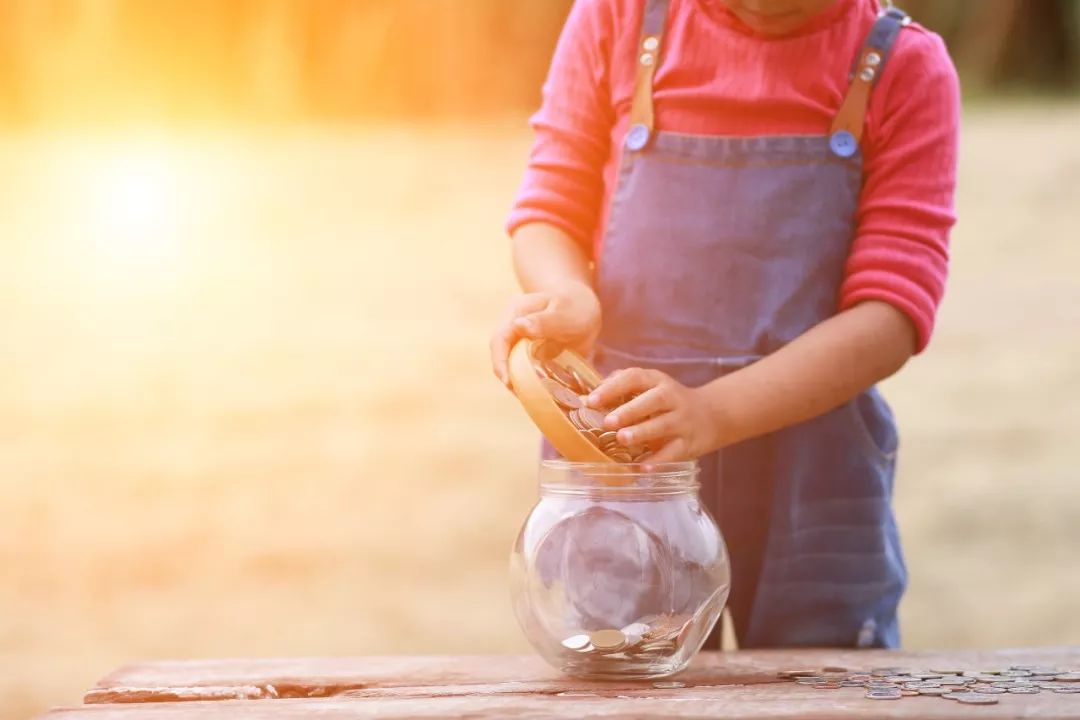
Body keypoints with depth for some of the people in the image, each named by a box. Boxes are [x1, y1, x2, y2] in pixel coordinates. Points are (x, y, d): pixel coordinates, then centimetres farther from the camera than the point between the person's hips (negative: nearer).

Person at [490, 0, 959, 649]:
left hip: (814, 485, -1)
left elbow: (894, 313, -11)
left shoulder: (905, 66, -3)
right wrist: (571, 302, -17)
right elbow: (550, 211, 7)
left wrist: (713, 413, -25)